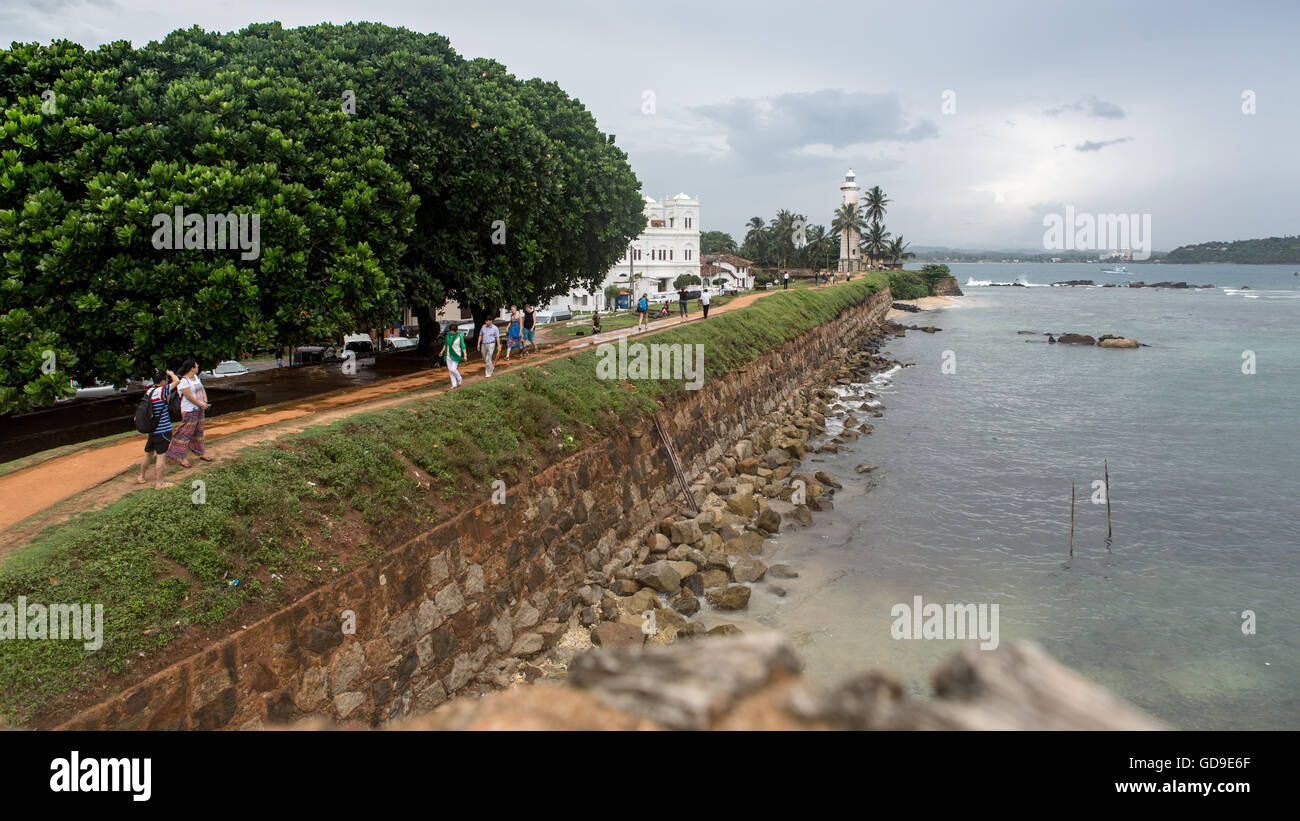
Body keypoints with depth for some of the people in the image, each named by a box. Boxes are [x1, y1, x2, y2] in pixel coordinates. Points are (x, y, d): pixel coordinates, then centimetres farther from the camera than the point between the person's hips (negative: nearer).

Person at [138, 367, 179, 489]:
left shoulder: (148, 391, 7)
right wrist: (170, 373, 5)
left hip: (151, 429, 7)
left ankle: (141, 477, 34)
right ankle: (158, 482, 0)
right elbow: (176, 381, -12)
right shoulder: (161, 391, -16)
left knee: (148, 453, 20)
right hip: (163, 429, -7)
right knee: (161, 455, -2)